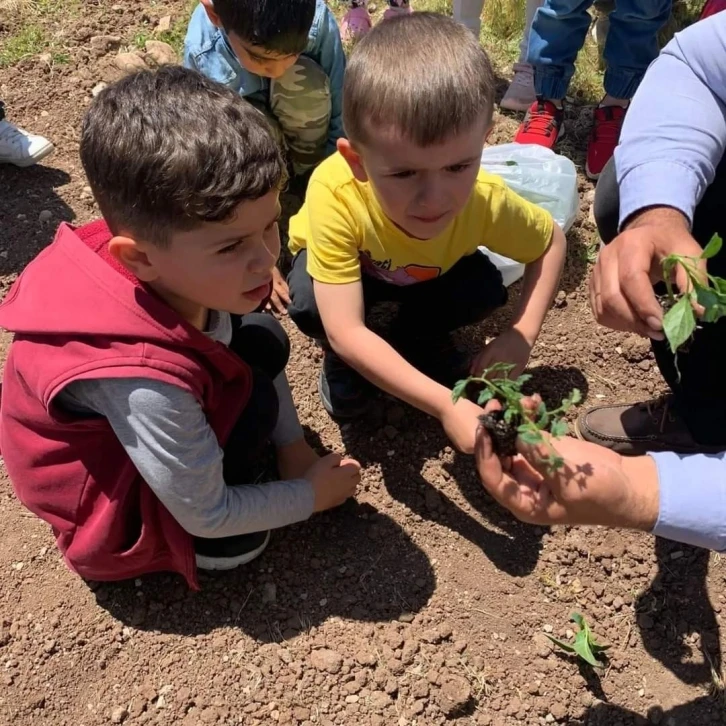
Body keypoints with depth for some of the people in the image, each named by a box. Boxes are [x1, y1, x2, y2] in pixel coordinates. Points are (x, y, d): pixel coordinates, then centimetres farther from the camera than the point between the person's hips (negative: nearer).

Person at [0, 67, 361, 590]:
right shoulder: (147, 381, -43)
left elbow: (245, 352, -4)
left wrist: (294, 446, -4)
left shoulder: (178, 268, -25)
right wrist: (310, 495, -13)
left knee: (265, 342, -7)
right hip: (109, 508, -6)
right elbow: (208, 518, -27)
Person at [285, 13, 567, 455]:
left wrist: (522, 335, -27)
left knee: (485, 291, -25)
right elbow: (345, 330, -44)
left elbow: (552, 241, -13)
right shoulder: (336, 193, -43)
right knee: (311, 305, -32)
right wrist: (445, 404, -53)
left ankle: (419, 341, 7)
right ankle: (343, 363, 2)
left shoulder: (487, 200, -34)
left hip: (430, 275, 2)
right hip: (347, 266, -2)